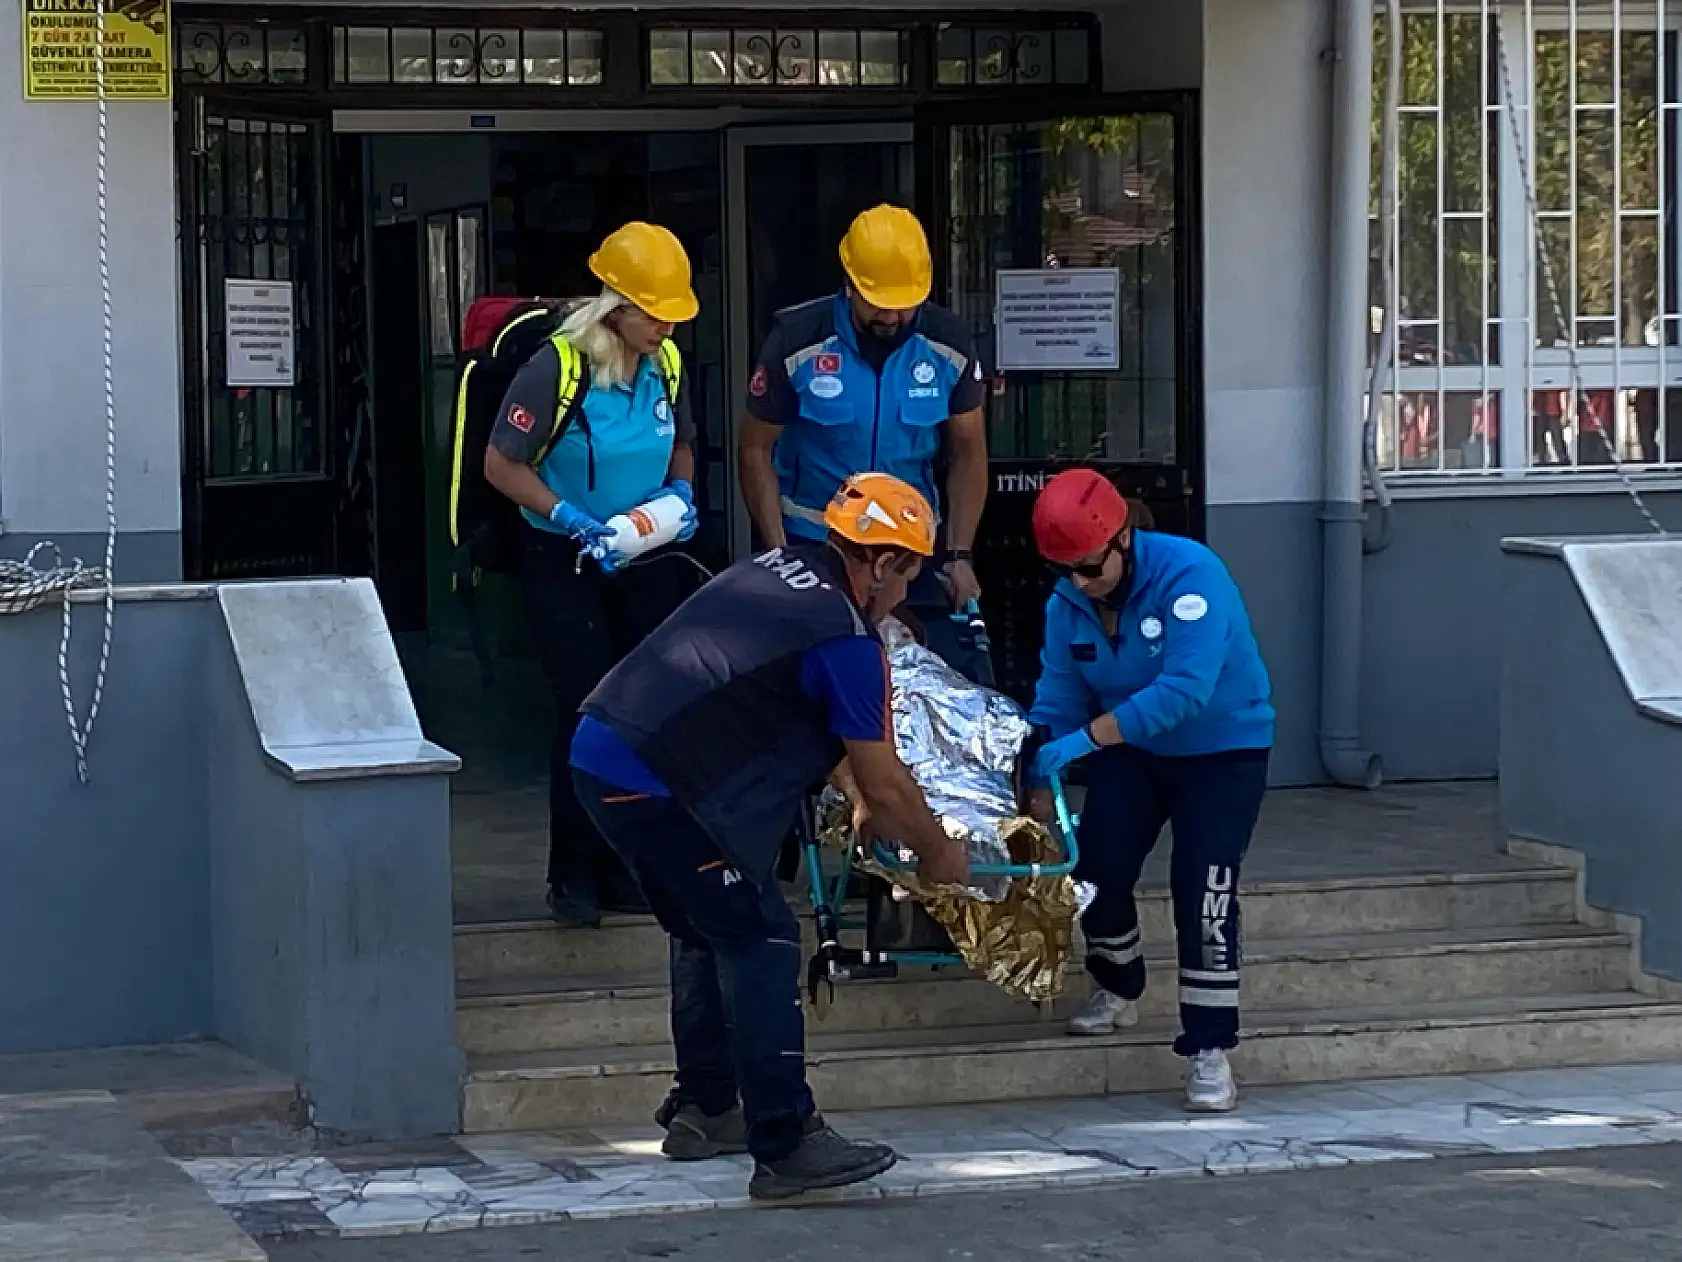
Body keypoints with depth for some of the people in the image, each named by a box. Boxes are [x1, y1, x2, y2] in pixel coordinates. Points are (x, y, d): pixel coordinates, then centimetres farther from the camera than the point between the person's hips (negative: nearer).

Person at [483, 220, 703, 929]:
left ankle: (628, 871, 14)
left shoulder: (667, 365, 1)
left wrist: (680, 490, -3)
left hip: (645, 562, 5)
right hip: (565, 564, -5)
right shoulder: (557, 367, -17)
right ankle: (575, 877, 2)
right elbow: (501, 464, -14)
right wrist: (571, 519, -23)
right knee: (587, 710, -9)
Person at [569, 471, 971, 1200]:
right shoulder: (846, 639, -9)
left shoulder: (780, 569, 16)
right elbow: (885, 784, -1)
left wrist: (858, 799, 39)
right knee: (760, 944, -5)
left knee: (707, 933, 22)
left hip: (601, 753, 10)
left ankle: (702, 1112, 31)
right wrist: (937, 854, 16)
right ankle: (786, 1148, -8)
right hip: (659, 784, -10)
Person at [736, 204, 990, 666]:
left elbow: (968, 454, 2)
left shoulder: (949, 345, -8)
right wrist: (779, 556, -12)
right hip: (811, 544, -2)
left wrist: (960, 556, -6)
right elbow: (756, 450, -6)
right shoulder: (797, 341, -14)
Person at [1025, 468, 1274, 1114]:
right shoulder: (1067, 602, -9)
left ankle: (1209, 1051, -9)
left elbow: (1184, 690, -39)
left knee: (1202, 892, -16)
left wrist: (1087, 738, -44)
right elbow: (1057, 702, -8)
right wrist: (1041, 789, -23)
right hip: (1128, 751, 5)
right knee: (1098, 867, -6)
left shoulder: (1189, 575, -29)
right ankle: (1117, 989, 24)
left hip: (1222, 749, -5)